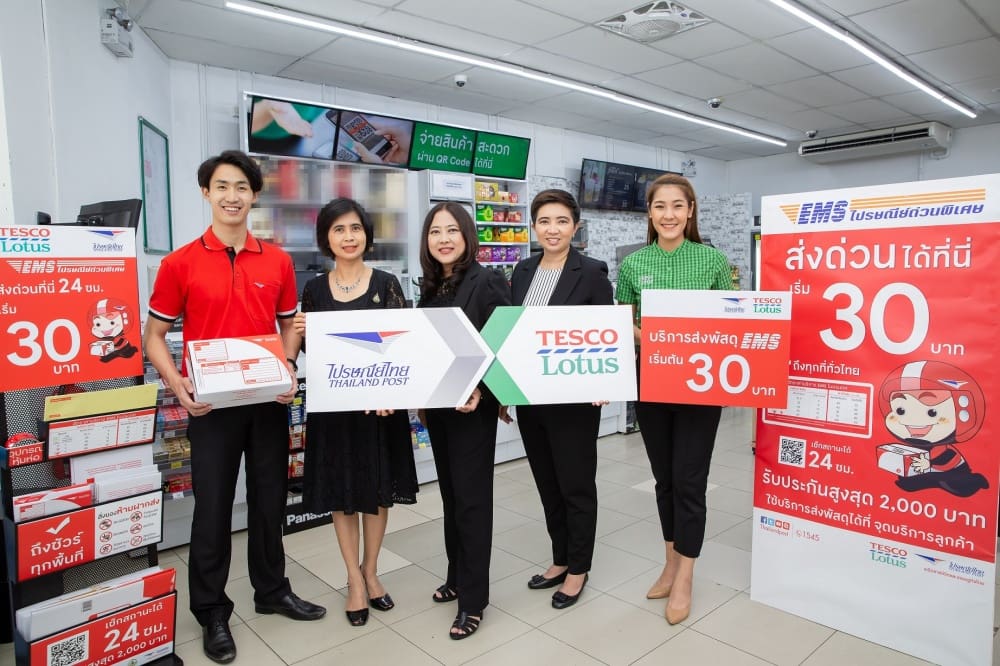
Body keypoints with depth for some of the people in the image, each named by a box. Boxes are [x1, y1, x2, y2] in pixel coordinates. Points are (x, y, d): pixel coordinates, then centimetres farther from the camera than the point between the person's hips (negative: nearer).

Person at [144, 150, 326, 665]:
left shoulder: (277, 261, 3)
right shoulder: (180, 263, -5)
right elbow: (154, 335, 0)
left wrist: (288, 369, -6)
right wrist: (177, 384, -16)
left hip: (269, 401, 3)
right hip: (211, 404, -2)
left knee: (270, 499, 15)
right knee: (213, 507, 8)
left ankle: (272, 590, 35)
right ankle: (211, 611, 27)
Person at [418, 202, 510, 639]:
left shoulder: (487, 282, -12)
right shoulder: (430, 287, 9)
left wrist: (480, 393, -24)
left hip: (472, 407, -7)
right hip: (436, 406, 7)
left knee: (471, 498, 1)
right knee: (450, 494, 17)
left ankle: (473, 598, 14)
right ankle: (457, 576, 34)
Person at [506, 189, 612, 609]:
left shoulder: (592, 273, -8)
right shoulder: (522, 272, 8)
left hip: (573, 399, -5)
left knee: (576, 485, 8)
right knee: (547, 484, 18)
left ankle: (578, 569, 28)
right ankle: (560, 560, 36)